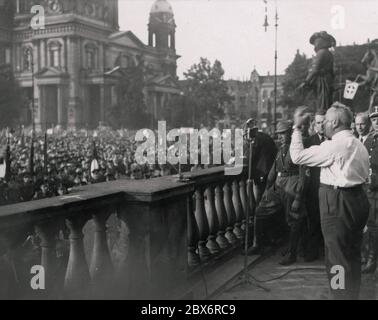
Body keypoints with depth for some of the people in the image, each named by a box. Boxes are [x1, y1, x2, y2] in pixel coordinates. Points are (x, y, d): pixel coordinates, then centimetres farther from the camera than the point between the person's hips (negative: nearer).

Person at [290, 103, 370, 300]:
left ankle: (341, 294, 7)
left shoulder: (334, 145, -16)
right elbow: (365, 177, 16)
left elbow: (297, 156, -14)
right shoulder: (359, 145, 12)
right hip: (358, 200, 9)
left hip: (337, 203, -9)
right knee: (353, 254, 19)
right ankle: (353, 293, 32)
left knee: (337, 258, -1)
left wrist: (296, 127, -6)